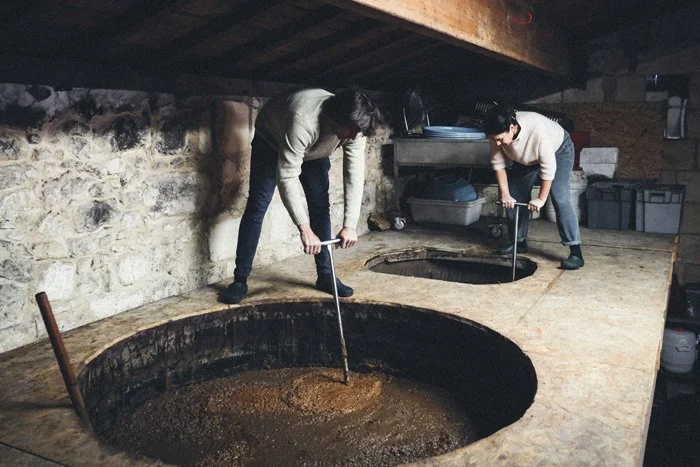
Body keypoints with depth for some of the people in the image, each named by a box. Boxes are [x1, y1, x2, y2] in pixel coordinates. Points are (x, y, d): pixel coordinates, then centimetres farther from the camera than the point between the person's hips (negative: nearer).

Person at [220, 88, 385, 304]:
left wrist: (350, 225, -32)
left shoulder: (355, 127, -29)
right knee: (257, 205, -10)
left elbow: (354, 175, -26)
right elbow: (287, 177, -45)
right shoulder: (303, 121, -46)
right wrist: (304, 228, -49)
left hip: (315, 151, 5)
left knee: (320, 205, -3)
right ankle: (239, 280, -5)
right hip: (271, 140, -5)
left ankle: (325, 275, 7)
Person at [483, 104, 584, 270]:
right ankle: (519, 242, 19)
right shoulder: (498, 133, -27)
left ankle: (576, 253, -19)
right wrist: (505, 194, -19)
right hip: (527, 158, 6)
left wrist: (541, 199, -31)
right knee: (515, 198, 2)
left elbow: (548, 167, -36)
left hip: (558, 151, -6)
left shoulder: (537, 129, -42)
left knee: (560, 198, -20)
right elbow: (498, 163, -16)